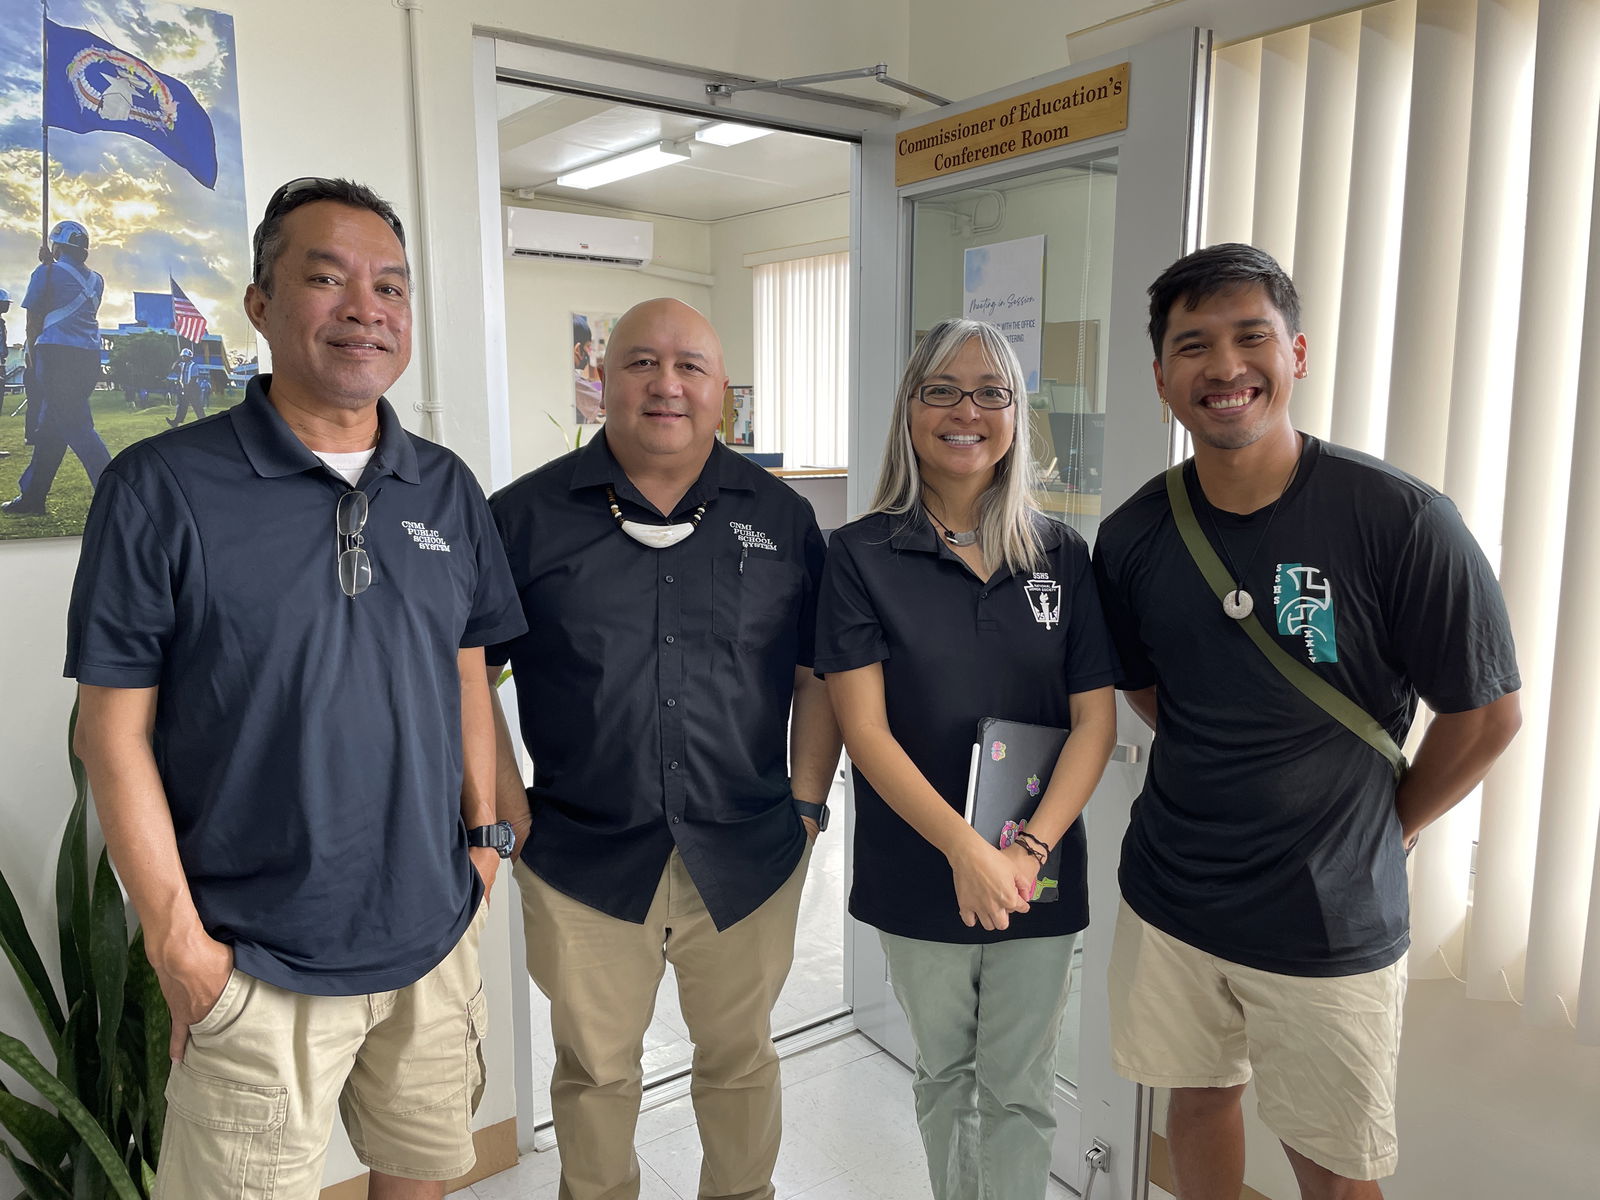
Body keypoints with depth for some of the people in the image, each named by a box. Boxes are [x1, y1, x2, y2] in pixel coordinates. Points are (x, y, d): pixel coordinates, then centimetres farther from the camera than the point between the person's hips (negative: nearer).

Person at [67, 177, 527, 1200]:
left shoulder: (448, 489, 3)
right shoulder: (161, 489, -10)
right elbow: (115, 730, -9)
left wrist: (484, 834, 8)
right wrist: (179, 946, -10)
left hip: (437, 935, 5)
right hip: (257, 964, -4)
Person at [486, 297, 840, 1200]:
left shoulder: (781, 516, 3)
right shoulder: (525, 515, -2)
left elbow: (821, 672, 5)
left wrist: (808, 804, 0)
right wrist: (512, 817, -4)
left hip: (750, 858, 1)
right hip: (582, 859, -1)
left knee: (742, 1057, 19)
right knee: (596, 1068, 17)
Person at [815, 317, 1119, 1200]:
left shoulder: (1062, 556, 0)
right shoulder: (861, 556, -7)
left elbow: (1095, 721, -2)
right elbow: (864, 728, -12)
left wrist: (1031, 847, -14)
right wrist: (966, 851, -20)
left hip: (1038, 876, 1)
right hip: (919, 875, -1)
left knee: (1020, 1088, 13)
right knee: (944, 1074, 19)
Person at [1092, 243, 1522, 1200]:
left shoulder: (1401, 520, -17)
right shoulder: (1134, 536, -6)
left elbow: (1487, 714, -7)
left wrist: (1385, 831, 1)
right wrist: (1225, 781, 6)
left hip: (1332, 925, -3)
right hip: (1169, 897, 3)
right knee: (1200, 1093, 22)